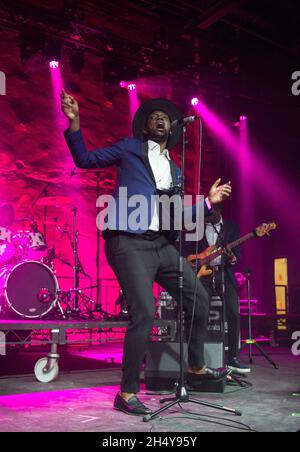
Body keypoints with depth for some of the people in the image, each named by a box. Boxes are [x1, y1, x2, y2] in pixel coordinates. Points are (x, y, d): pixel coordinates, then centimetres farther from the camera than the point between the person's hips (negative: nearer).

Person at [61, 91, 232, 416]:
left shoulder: (174, 170, 21)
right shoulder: (130, 148, 9)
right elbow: (84, 159, 5)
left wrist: (208, 202, 11)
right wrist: (74, 123, -8)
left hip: (161, 244, 7)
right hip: (129, 243, -6)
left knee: (199, 298, 8)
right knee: (144, 313, -15)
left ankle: (196, 366, 29)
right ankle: (127, 394, 0)